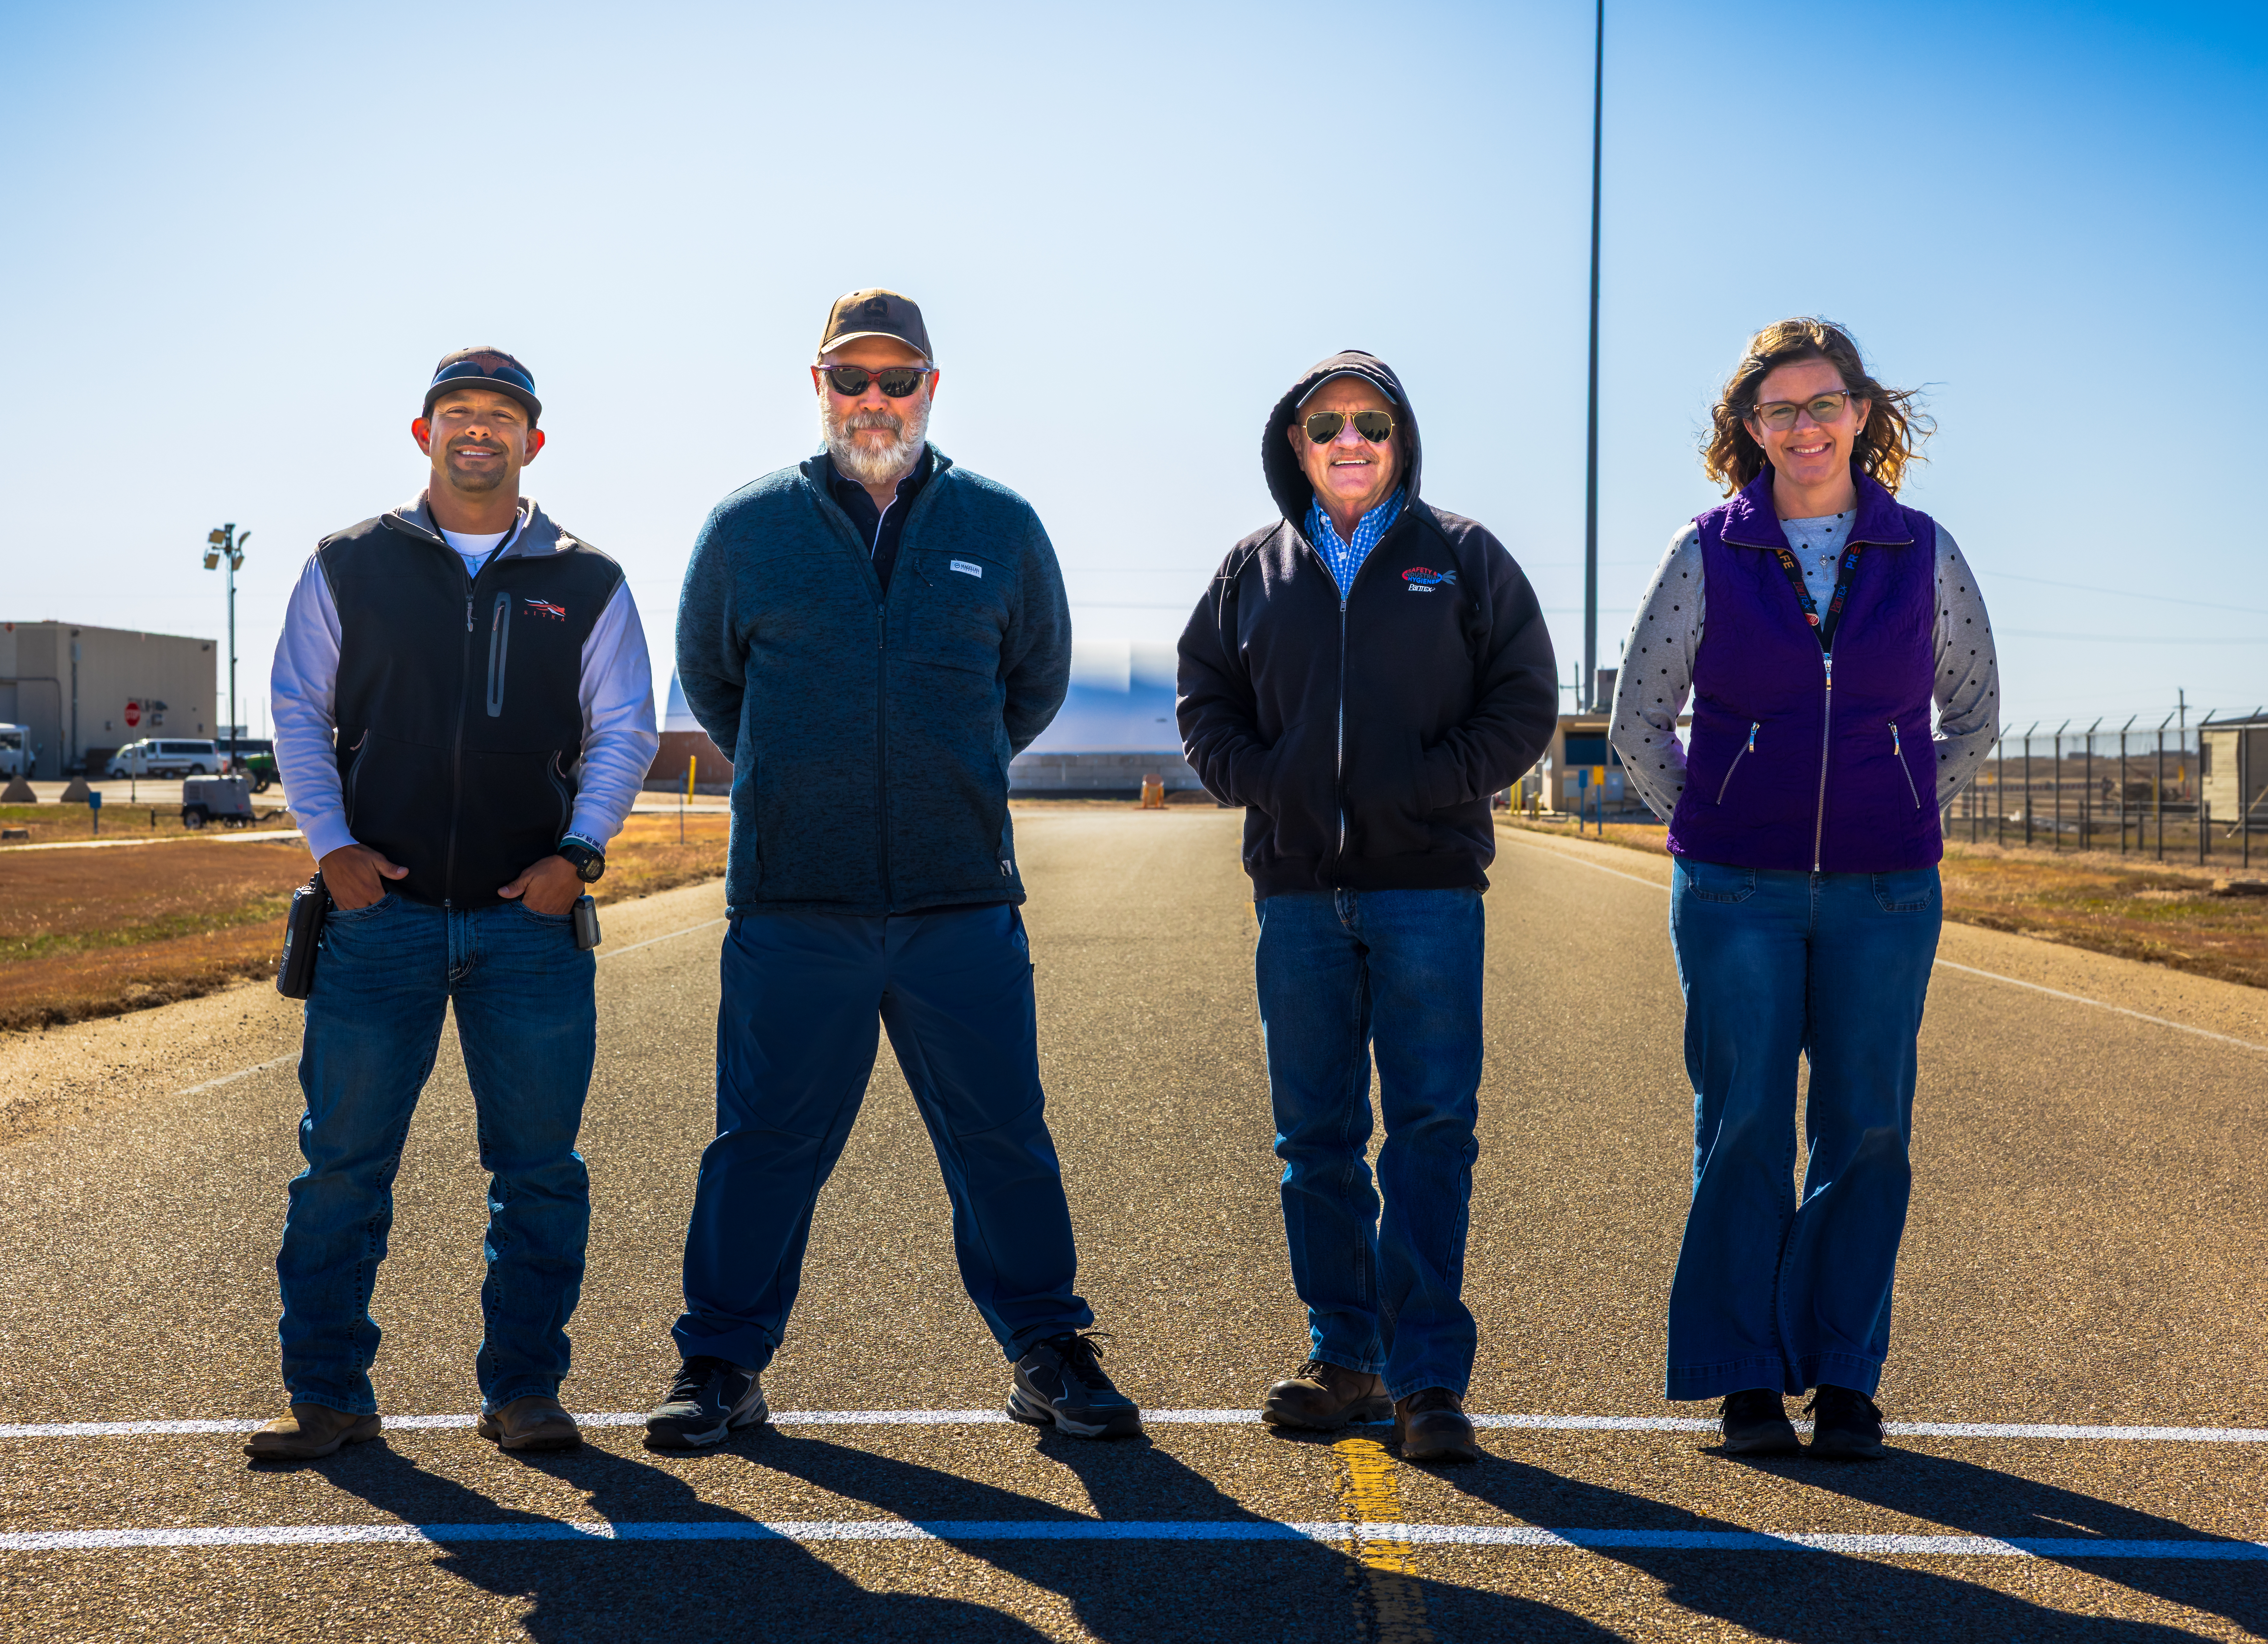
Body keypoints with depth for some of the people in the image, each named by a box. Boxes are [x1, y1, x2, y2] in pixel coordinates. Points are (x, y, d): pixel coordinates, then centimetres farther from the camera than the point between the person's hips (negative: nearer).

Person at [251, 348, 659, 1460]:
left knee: (540, 1167, 2)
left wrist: (579, 850, -4)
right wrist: (331, 843, -3)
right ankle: (328, 1394, 12)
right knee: (344, 1161, 1)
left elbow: (625, 731, 9)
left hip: (530, 918, 1)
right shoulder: (350, 567, 9)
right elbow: (298, 712, 10)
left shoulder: (587, 584, 10)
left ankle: (523, 1388, 13)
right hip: (378, 911, 0)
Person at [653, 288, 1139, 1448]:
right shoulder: (746, 529, 5)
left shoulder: (1001, 528, 7)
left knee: (1003, 1137, 6)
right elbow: (708, 679, 19)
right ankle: (722, 1363, 18)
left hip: (963, 898, 1)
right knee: (765, 1141, 5)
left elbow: (1037, 681, 20)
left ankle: (1048, 1354, 19)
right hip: (791, 901, 0)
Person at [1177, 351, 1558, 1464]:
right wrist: (1258, 781, -2)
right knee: (1315, 1133, 6)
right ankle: (1346, 1360, 16)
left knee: (1434, 1126, -6)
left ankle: (1429, 1375, -1)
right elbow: (1205, 701, 15)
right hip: (1297, 889, 3)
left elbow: (1524, 704, 4)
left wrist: (1430, 787, -8)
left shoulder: (1462, 559, 6)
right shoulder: (1256, 568, 12)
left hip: (1429, 883, -2)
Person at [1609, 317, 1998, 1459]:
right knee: (1743, 1128, 0)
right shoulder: (1708, 553, 2)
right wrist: (1710, 828, 4)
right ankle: (1744, 1378, 11)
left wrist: (1903, 814, 9)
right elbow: (1639, 718, 7)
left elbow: (1974, 710, 17)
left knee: (1867, 1131, 4)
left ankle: (1845, 1376, 16)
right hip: (1736, 893, -1)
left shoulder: (1923, 553, 5)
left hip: (1885, 895, 1)